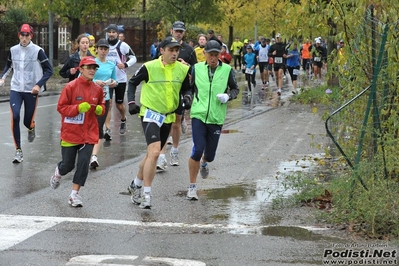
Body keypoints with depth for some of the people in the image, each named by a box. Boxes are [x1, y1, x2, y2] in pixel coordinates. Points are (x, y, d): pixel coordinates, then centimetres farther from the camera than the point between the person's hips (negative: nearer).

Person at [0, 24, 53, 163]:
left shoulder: (38, 51, -9)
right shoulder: (13, 50, 2)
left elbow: (49, 70, -6)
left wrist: (39, 85, -16)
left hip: (31, 91, -2)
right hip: (15, 89, 2)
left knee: (27, 122, 5)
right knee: (15, 117, -16)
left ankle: (31, 128, 45)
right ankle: (18, 151, -7)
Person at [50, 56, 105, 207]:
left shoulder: (97, 89, 3)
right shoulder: (71, 87, -11)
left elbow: (101, 106, 18)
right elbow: (61, 107, -10)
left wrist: (100, 109, -6)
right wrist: (78, 108, -23)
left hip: (89, 133, 3)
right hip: (70, 132, -3)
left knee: (84, 163, -9)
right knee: (68, 164, 7)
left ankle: (74, 195, 1)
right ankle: (58, 174, 45)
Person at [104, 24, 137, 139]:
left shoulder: (123, 45, -6)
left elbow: (133, 58, -3)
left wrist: (125, 65, -20)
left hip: (120, 79, -2)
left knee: (119, 104, 11)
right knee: (108, 103, -11)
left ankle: (123, 120, 44)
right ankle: (107, 130, -15)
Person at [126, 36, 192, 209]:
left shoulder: (183, 69, 0)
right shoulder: (149, 67, -12)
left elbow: (186, 88, 14)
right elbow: (132, 82, 2)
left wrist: (187, 97, -7)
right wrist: (131, 102, -7)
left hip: (168, 117, 6)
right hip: (150, 114, -5)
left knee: (152, 154, 17)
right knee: (154, 152, -20)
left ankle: (136, 185, 37)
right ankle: (146, 195, -12)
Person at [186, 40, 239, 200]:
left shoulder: (227, 70, 0)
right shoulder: (197, 68, 2)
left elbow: (235, 89, 10)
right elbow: (189, 87, 15)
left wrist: (228, 96, -10)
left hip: (216, 118, 1)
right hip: (198, 115, -1)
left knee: (210, 155, 10)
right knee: (198, 150, -14)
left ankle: (204, 163, 51)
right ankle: (192, 187, 1)